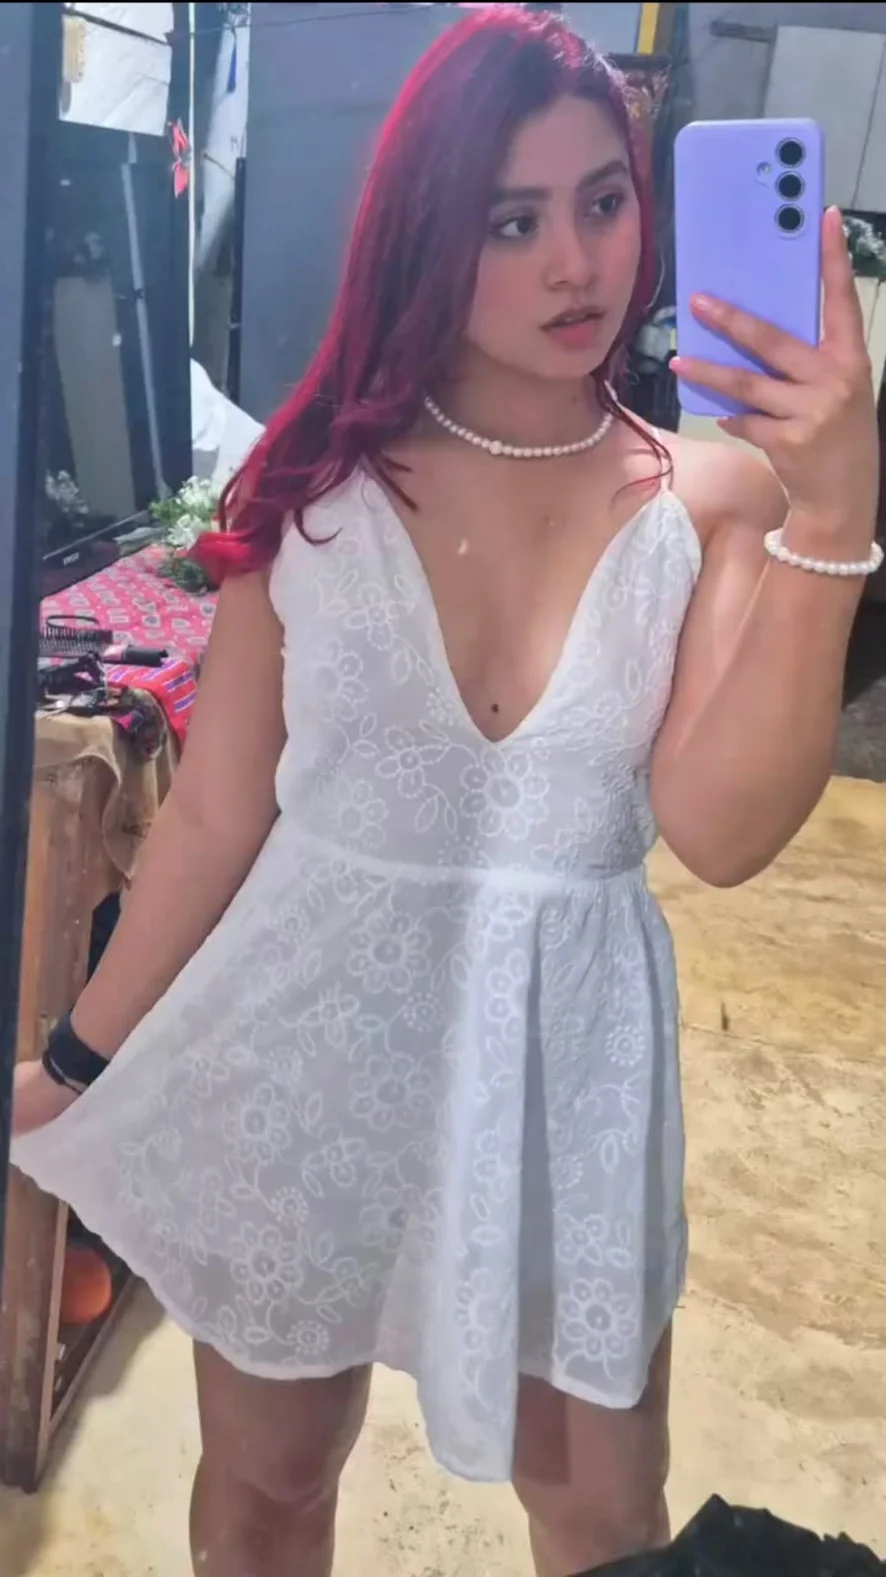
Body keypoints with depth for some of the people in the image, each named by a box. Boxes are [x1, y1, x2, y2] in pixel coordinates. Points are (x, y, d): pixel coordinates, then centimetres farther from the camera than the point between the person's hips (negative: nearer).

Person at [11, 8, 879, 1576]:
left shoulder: (712, 499, -7)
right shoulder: (319, 482, -7)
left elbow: (722, 830, -20)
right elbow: (215, 814, -2)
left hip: (561, 1056, 1)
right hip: (303, 1037, 0)